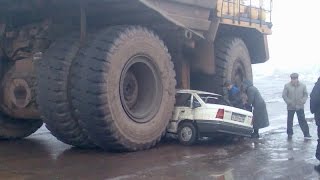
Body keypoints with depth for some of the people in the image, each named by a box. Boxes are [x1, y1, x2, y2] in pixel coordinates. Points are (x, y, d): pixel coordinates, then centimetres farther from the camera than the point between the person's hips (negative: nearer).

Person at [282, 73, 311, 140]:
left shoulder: (303, 86, 1)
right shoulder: (287, 86, -4)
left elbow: (305, 94, 7)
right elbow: (284, 95, -3)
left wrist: (303, 100, -12)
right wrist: (289, 102, -13)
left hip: (300, 106, 0)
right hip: (291, 107, 0)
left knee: (302, 120, -2)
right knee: (290, 120, 8)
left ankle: (306, 134, 4)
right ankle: (289, 134, 22)